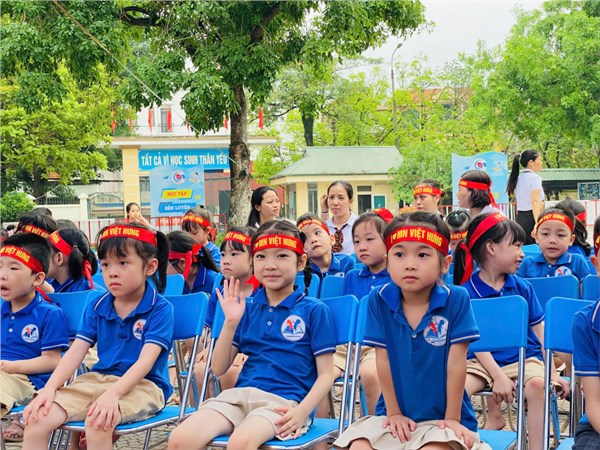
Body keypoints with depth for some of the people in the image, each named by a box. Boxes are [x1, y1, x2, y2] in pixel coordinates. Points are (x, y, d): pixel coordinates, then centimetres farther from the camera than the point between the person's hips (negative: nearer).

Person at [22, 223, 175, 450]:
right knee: (38, 417, -16)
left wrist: (113, 393, -32)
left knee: (98, 422, -37)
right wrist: (49, 389, -12)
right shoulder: (97, 306, 10)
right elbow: (75, 351, 4)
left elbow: (145, 361, -18)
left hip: (142, 384, -5)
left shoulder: (160, 309, -7)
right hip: (98, 379, 6)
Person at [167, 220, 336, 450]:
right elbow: (218, 368, 13)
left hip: (283, 402, -4)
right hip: (239, 394, 5)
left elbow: (325, 375, 1)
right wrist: (231, 322, -1)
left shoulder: (314, 310, 4)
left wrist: (301, 412, -16)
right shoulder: (248, 309, 16)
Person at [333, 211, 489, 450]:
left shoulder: (456, 299, -12)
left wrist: (452, 419, -7)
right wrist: (393, 413, -1)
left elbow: (456, 365, -10)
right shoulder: (379, 300, -6)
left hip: (441, 417, -3)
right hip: (397, 415, 3)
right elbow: (384, 362, -3)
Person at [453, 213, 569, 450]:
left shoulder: (522, 287, 7)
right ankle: (493, 412, -1)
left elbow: (539, 330, 9)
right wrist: (498, 377, -16)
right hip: (483, 360, -1)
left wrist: (553, 372, 1)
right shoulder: (467, 291, -3)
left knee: (537, 384, -32)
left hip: (523, 357, 1)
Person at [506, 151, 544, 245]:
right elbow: (535, 201, -20)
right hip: (531, 218, -8)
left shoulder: (518, 178, 14)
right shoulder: (534, 177, -9)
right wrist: (537, 223, -29)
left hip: (520, 218, 8)